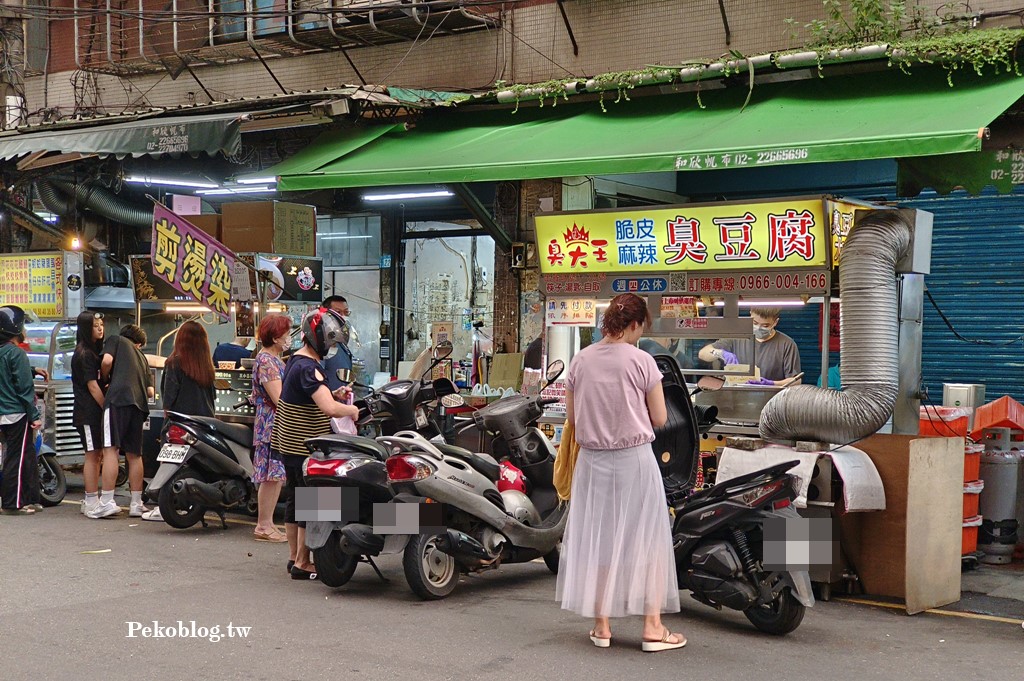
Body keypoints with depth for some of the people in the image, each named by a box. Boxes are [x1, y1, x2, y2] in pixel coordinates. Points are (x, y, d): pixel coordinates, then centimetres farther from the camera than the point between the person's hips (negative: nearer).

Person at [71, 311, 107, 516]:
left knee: (96, 454, 11)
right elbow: (92, 386, -16)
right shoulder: (84, 354, -12)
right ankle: (92, 501, -4)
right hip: (89, 412, -9)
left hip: (96, 411, 9)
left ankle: (91, 500, 16)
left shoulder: (94, 351, 17)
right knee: (93, 454, -7)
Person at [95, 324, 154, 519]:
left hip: (118, 397, -5)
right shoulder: (142, 356, 30)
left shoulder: (115, 340, 17)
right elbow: (150, 391, 21)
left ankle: (107, 502, -18)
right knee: (134, 454, 10)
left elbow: (107, 360, -4)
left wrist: (104, 377, 13)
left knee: (110, 449, -10)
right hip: (139, 404, 5)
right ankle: (136, 504, 12)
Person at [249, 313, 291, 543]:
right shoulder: (266, 361, -14)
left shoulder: (275, 360, 18)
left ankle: (267, 524, 16)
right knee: (271, 476, -6)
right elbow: (278, 398, -20)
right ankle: (263, 526, -1)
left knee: (276, 476, 11)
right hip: (271, 425, -10)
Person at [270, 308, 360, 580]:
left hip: (287, 444, 10)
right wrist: (351, 409, -13)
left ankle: (294, 557, 25)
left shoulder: (296, 360, 11)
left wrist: (334, 394, 9)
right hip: (304, 449, -10)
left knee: (295, 498, 16)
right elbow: (329, 409, -32)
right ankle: (302, 563, 4)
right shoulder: (309, 368, -21)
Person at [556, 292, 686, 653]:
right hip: (634, 460, -4)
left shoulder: (581, 360, 1)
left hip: (592, 460, 4)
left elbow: (572, 417, 6)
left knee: (598, 540, 11)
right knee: (646, 540, 6)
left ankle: (602, 626, 17)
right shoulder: (641, 361, -10)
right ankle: (652, 627, 7)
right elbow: (659, 419, -6)